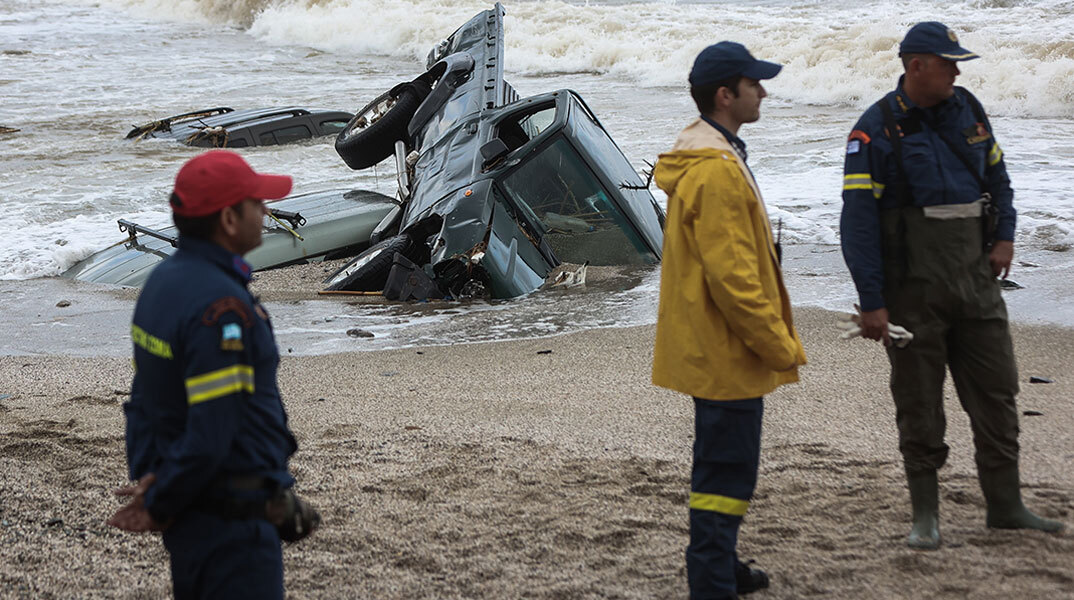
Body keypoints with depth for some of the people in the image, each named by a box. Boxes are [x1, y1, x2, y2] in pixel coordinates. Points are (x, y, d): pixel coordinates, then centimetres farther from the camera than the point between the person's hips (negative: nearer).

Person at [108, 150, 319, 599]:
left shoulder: (164, 280, 7)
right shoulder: (222, 308, -24)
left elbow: (143, 398, 11)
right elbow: (210, 438, -26)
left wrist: (147, 476, 4)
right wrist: (160, 506, -13)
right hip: (233, 522, -10)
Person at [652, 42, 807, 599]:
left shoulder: (701, 154, 14)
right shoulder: (717, 171, -22)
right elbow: (731, 276, -25)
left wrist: (774, 337, 24)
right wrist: (780, 345, -17)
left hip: (709, 346, 11)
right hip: (727, 349, -11)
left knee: (721, 465, 22)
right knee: (726, 471, -6)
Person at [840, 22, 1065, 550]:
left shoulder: (968, 111, 7)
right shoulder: (877, 130, -10)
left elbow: (997, 175, 23)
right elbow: (859, 220, -12)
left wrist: (1004, 237, 6)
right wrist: (871, 302, -16)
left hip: (975, 279, 5)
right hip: (913, 288, -5)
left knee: (996, 389, 7)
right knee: (918, 401, 4)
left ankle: (1005, 506, 17)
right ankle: (925, 514, 15)